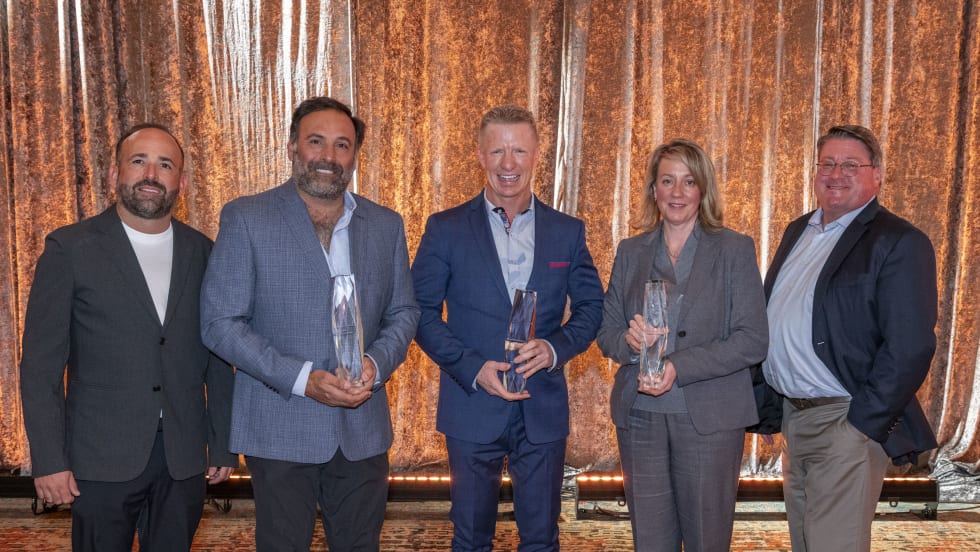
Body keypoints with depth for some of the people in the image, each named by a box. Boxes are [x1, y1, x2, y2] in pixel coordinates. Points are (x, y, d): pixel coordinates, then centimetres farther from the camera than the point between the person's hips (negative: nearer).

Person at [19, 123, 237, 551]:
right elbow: (41, 364, -4)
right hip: (101, 457, -2)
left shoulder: (201, 252, 4)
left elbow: (217, 357, 7)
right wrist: (48, 460, -8)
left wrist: (223, 446, 7)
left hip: (184, 457, 3)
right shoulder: (69, 248, -4)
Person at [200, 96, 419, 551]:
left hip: (363, 431, 3)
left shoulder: (386, 225, 5)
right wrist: (301, 379, -18)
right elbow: (219, 322, -9)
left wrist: (377, 364, -11)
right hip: (280, 430, -3)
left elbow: (403, 311, 10)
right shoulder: (245, 219, -6)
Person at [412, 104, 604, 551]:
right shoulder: (446, 229, -2)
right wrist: (473, 369, -15)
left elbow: (591, 306, 7)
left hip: (544, 412, 2)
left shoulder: (568, 232, 4)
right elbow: (422, 311, -3)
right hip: (472, 409, -1)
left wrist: (555, 348, -12)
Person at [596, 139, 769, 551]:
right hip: (639, 416, 3)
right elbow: (605, 329, 9)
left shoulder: (735, 249, -1)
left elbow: (753, 341, -7)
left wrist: (679, 367, -19)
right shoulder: (631, 252, 9)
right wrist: (628, 341, -15)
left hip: (708, 418, -2)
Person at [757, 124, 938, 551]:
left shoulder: (899, 243, -11)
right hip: (793, 418, 7)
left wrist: (862, 425, -17)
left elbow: (910, 347, -17)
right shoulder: (797, 232, 12)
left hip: (845, 422, -7)